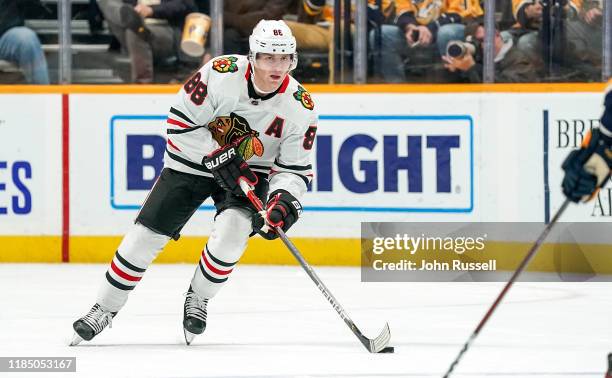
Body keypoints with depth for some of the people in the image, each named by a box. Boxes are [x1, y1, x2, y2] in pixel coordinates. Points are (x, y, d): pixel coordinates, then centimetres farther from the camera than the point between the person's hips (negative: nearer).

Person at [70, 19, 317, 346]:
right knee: (146, 234, -4)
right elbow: (180, 122, -17)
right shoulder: (220, 74, -25)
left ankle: (198, 299, 1)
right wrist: (218, 158, -24)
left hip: (250, 172, 0)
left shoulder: (300, 107, -18)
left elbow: (295, 168, -12)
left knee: (231, 231, -26)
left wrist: (285, 201, -31)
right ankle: (105, 309, 12)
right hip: (193, 161, 0)